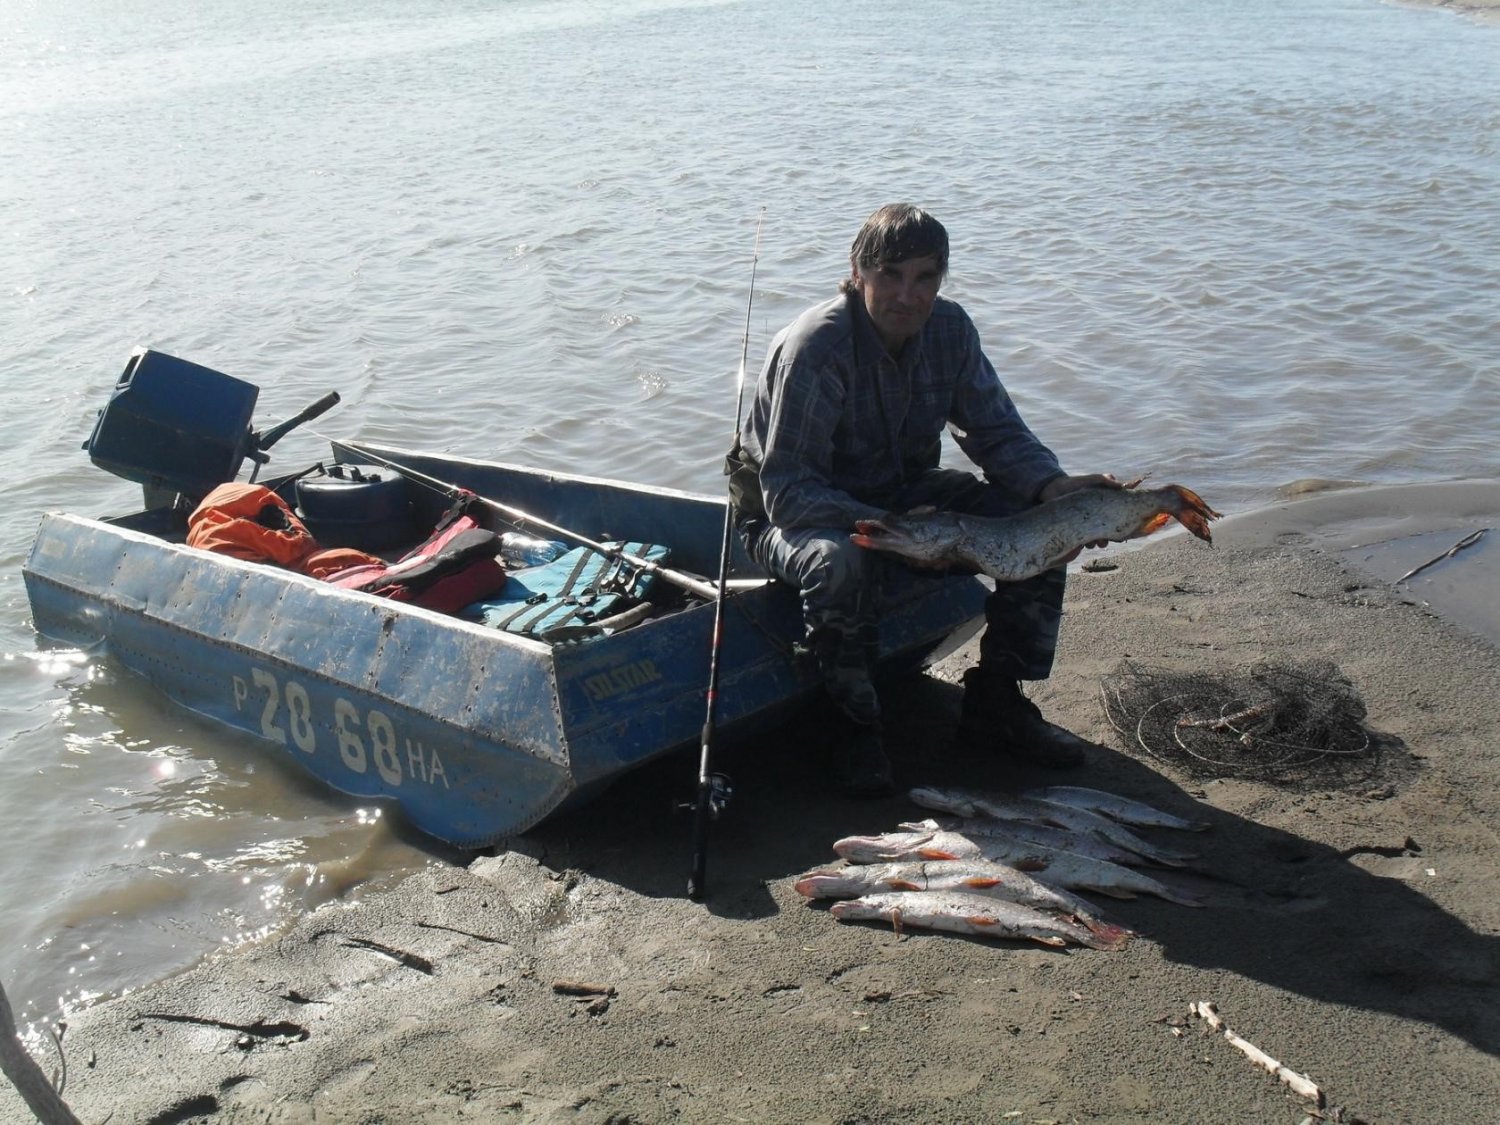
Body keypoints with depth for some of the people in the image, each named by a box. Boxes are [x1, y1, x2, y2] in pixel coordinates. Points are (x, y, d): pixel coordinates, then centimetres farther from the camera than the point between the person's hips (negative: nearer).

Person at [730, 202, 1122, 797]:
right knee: (840, 563, -41)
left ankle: (996, 703, 3)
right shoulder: (814, 347, -28)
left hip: (902, 491, 6)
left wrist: (1052, 485, -26)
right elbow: (787, 492, -31)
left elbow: (997, 432, -4)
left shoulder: (950, 329, -9)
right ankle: (859, 727, -14)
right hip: (795, 512, -6)